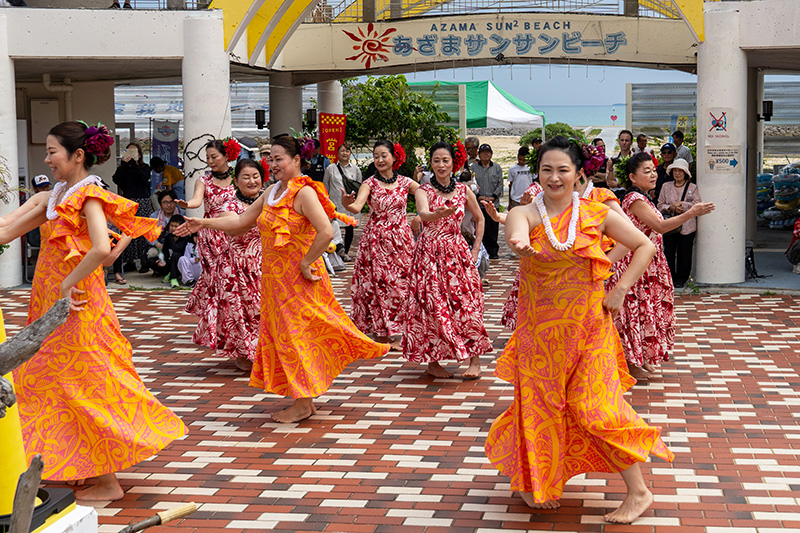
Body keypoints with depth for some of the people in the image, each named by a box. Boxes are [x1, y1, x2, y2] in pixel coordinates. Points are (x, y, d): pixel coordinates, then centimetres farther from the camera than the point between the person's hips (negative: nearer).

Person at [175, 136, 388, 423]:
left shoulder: (303, 193, -15)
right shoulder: (271, 192, 12)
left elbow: (326, 232, -25)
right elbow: (242, 221, 18)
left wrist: (305, 264, -20)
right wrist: (203, 223, 15)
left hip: (298, 276, -8)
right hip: (275, 277, 8)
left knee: (296, 334, -3)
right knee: (282, 335, 11)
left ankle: (302, 404, 7)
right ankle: (306, 400, 21)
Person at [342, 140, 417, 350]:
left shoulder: (405, 182, 4)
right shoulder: (369, 184, -4)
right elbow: (357, 207, -20)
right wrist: (347, 204, -41)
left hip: (401, 239, 2)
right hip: (376, 240, -2)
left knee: (401, 284, 4)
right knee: (378, 284, -2)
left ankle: (396, 334, 15)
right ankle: (380, 334, 8)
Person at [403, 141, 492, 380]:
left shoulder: (463, 190, 6)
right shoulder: (424, 191, -3)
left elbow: (480, 219, 19)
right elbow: (423, 214, -24)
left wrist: (475, 250, 11)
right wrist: (438, 214, -46)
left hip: (457, 252, 2)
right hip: (429, 254, -2)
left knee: (467, 304, -5)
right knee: (433, 305, -4)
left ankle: (474, 360, 3)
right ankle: (433, 361, 7)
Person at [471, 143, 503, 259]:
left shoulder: (497, 168, 11)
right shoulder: (473, 167, 8)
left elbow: (500, 184, 7)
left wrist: (493, 197, -6)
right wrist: (479, 196, -9)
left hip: (494, 203, 0)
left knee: (493, 228, -1)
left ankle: (493, 251, 6)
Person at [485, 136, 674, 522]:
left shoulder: (597, 215, -2)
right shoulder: (526, 213, -5)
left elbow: (644, 247, 8)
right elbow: (517, 229, -31)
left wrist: (619, 291, -2)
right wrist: (518, 242, -55)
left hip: (588, 326, -1)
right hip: (539, 328, 1)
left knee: (594, 407, -5)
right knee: (540, 405, 7)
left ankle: (638, 491, 7)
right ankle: (535, 481, 32)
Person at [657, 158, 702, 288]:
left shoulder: (692, 187, 5)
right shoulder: (666, 187, 11)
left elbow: (697, 205, -4)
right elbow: (660, 205, 10)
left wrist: (682, 204, -13)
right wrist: (671, 208, -9)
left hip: (687, 226, -2)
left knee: (684, 253, 2)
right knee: (668, 252, -1)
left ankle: (682, 278, 13)